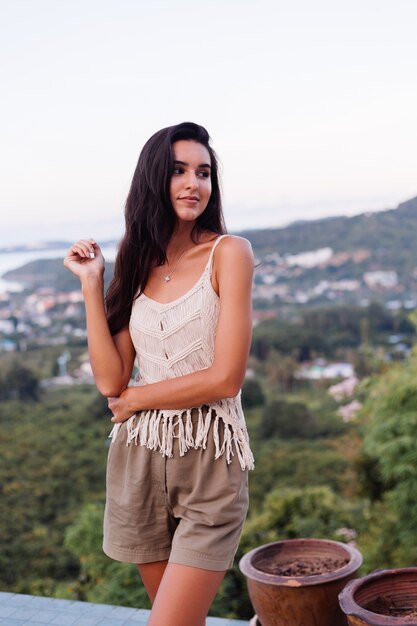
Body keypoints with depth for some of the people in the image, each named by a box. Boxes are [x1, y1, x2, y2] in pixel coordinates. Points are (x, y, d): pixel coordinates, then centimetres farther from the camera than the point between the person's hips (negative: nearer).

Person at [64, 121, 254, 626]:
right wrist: (91, 284, -2)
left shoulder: (228, 252, -6)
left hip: (209, 460, -4)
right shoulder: (138, 265, 8)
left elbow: (226, 378, -12)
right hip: (140, 458, 5)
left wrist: (136, 398, -3)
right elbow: (110, 380, -1)